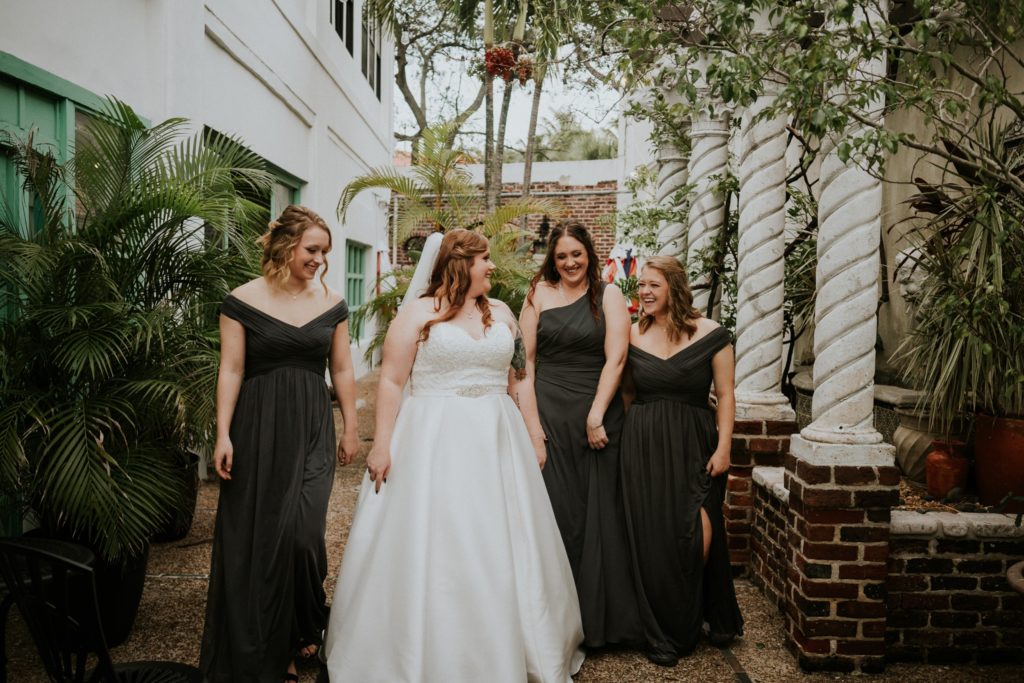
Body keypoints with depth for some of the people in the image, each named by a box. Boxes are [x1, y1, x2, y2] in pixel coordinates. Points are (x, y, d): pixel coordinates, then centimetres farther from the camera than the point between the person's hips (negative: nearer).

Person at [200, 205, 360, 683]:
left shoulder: (332, 304, 4)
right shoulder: (242, 301, -3)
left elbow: (342, 370, 8)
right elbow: (231, 370, -4)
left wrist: (351, 428, 9)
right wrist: (223, 434, -9)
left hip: (311, 429, 1)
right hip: (258, 428, -1)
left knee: (300, 531, -7)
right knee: (252, 535, 7)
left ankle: (304, 629, 22)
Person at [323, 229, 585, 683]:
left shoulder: (502, 314, 10)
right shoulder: (418, 312, -2)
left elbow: (517, 380, 13)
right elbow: (392, 381, -6)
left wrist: (534, 434, 8)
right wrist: (382, 443, -13)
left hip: (497, 444, 4)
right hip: (433, 444, -4)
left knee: (500, 553, 11)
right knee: (428, 551, 1)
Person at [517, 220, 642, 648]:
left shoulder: (608, 296, 4)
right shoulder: (539, 295, 6)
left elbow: (615, 357, -5)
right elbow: (526, 361, 0)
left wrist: (596, 417, -12)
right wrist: (531, 420, -8)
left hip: (598, 417, 0)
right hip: (549, 415, 0)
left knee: (600, 514, 6)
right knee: (555, 513, 3)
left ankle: (602, 619, 21)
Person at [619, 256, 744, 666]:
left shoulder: (709, 334, -2)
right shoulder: (633, 336, 6)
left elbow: (725, 395, -1)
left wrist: (723, 447, -8)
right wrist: (627, 440, 6)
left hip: (695, 446, -2)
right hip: (643, 446, 2)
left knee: (698, 536, -8)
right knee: (653, 539, 3)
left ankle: (716, 618, 21)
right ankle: (664, 636, 21)